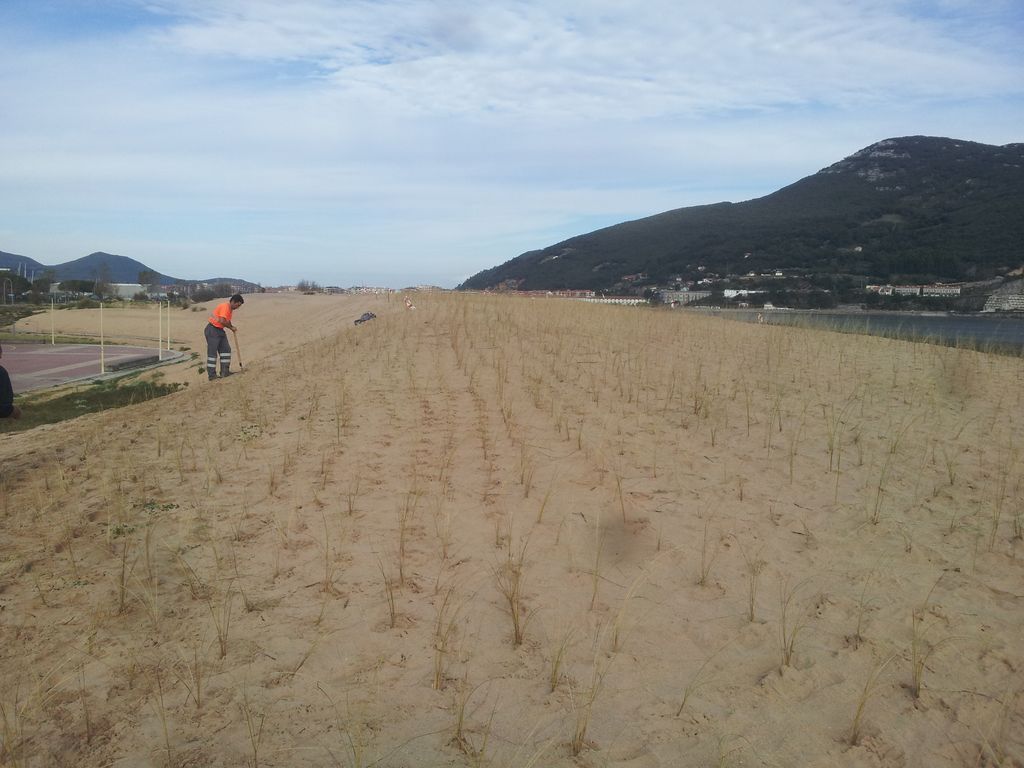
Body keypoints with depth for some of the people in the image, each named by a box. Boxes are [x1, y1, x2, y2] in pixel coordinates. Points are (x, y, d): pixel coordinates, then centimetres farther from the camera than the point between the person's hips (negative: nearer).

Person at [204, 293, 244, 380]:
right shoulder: (225, 306, -20)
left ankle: (225, 372, 13)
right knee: (212, 352, -6)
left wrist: (232, 326, -5)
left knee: (226, 349, 9)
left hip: (220, 330, 10)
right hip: (212, 330, -10)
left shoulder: (230, 308, 12)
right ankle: (212, 375, -4)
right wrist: (231, 327, -16)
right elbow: (222, 321, -30)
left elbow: (227, 321, 15)